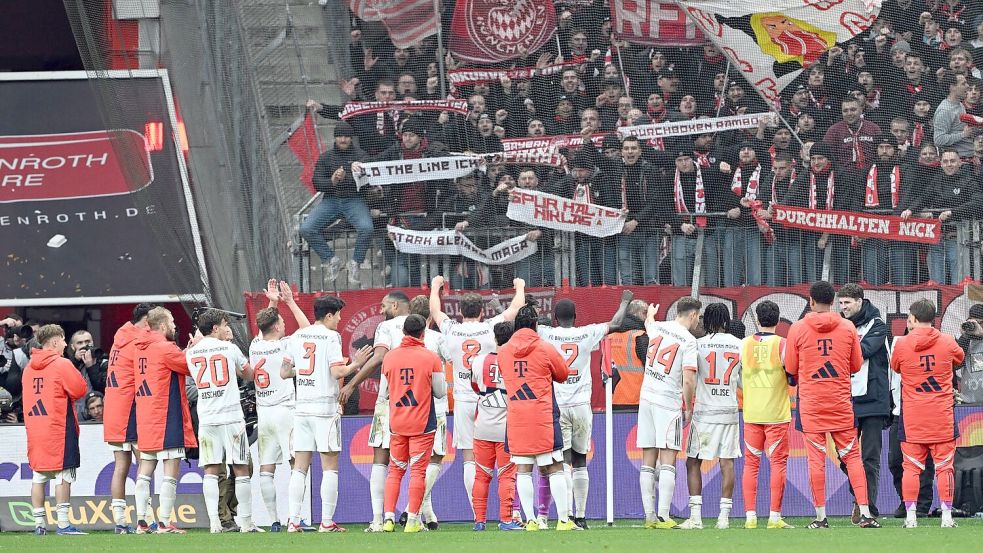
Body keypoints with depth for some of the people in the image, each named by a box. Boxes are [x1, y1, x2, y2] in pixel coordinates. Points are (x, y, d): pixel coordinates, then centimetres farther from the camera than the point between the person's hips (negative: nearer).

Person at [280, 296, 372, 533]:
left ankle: (293, 520, 0)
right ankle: (327, 522, -2)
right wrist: (355, 364, 2)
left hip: (302, 407, 5)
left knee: (300, 466, 5)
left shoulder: (297, 337, 9)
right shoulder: (330, 337, -7)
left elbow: (284, 372, 11)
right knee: (330, 466, 0)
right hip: (325, 408, -5)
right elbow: (337, 372, -15)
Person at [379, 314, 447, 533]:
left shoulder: (390, 358, 2)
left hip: (397, 423, 3)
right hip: (422, 424, -3)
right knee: (418, 471, -1)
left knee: (395, 471, 11)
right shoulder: (431, 358, -7)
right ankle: (412, 520, -4)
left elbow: (383, 393, 9)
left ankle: (389, 517, 3)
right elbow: (441, 392, -1)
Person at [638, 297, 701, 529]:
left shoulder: (657, 328, 8)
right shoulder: (688, 342, -10)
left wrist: (650, 313, 60)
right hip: (669, 403, -6)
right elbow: (688, 381, -16)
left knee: (648, 464, 7)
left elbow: (648, 324, 36)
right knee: (667, 463, -5)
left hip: (646, 399, 6)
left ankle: (649, 516, 5)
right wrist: (688, 409, -1)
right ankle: (663, 516, -12)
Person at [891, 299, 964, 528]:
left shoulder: (902, 344, -5)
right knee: (944, 466, 4)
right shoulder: (947, 342, -2)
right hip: (943, 418, 0)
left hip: (912, 418, 0)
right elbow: (959, 358, 19)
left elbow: (895, 367, 14)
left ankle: (910, 516, 1)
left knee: (911, 467, 5)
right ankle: (947, 516, 1)